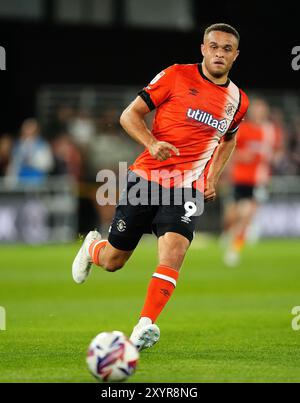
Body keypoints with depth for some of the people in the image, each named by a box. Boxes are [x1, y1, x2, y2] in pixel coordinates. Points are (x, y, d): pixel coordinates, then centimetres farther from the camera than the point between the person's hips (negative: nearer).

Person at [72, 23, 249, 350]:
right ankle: (92, 246, 42)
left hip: (188, 187, 2)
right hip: (147, 175, -2)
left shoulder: (238, 101, 9)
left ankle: (145, 326, -27)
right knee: (113, 260, 5)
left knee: (174, 248, -25)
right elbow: (130, 115, -2)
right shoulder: (176, 76, -3)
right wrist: (151, 143, -20)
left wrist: (214, 177, 16)